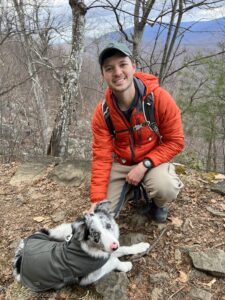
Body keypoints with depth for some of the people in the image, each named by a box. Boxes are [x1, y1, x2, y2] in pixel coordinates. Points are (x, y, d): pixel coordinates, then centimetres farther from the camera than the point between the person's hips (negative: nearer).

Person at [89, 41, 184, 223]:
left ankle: (160, 204, 5)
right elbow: (101, 156, -15)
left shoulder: (160, 98, -23)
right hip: (120, 164, 3)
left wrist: (144, 165, -26)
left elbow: (175, 141, -16)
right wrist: (97, 199, -21)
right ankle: (132, 189, 25)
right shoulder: (102, 112, -17)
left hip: (153, 161, -2)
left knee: (166, 188, -34)